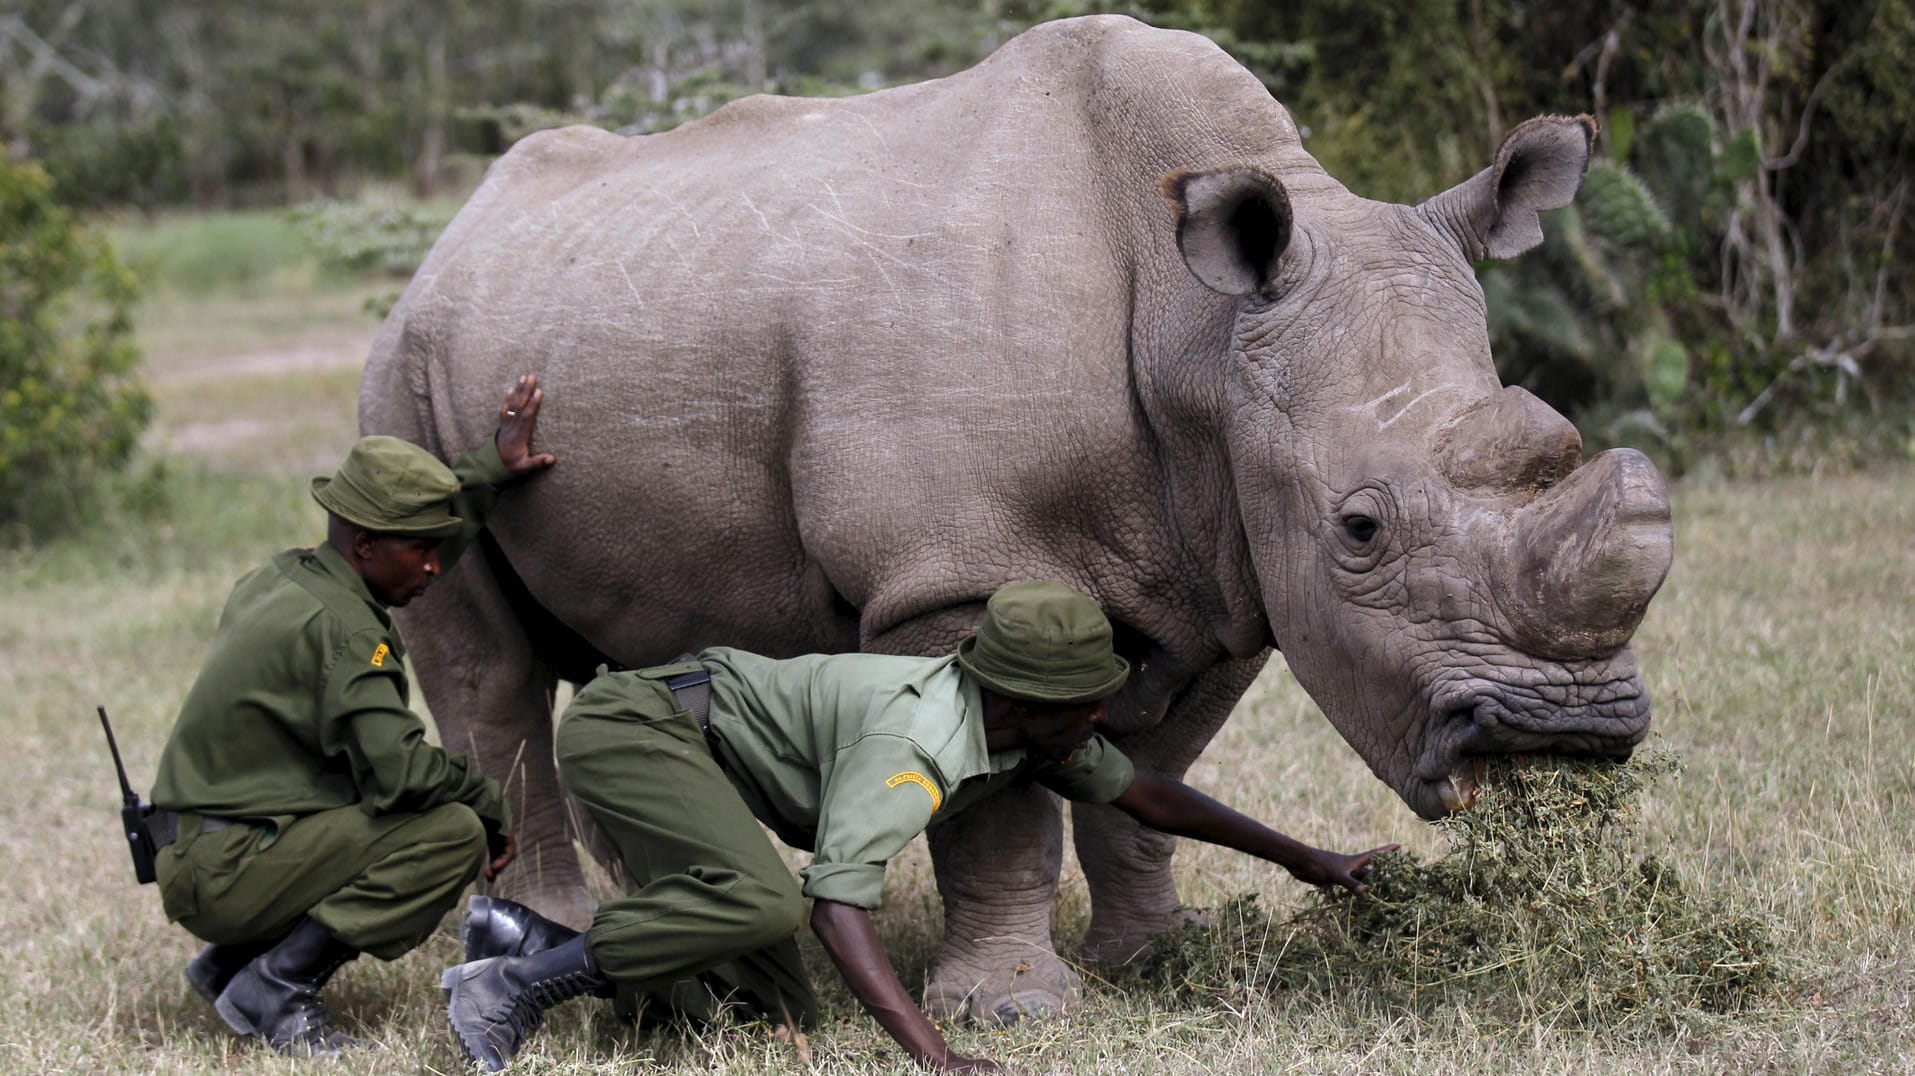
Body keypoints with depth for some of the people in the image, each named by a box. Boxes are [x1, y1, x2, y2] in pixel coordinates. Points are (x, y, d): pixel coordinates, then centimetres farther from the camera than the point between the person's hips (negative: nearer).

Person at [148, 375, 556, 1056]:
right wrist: (491, 804, -8)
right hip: (223, 871, -10)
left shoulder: (285, 578, 11)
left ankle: (231, 963, 17)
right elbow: (399, 769, -25)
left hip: (196, 857, 10)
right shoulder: (337, 624, -18)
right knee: (454, 832, -17)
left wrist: (492, 471, 30)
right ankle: (273, 988, -12)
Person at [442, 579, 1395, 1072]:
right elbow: (838, 901, -38)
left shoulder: (1031, 724, -2)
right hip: (631, 724, -9)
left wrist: (1300, 857, 17)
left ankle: (525, 938, 10)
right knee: (761, 899, -34)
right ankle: (519, 983, -22)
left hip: (689, 755, 9)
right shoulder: (916, 744, -30)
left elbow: (1140, 793, 13)